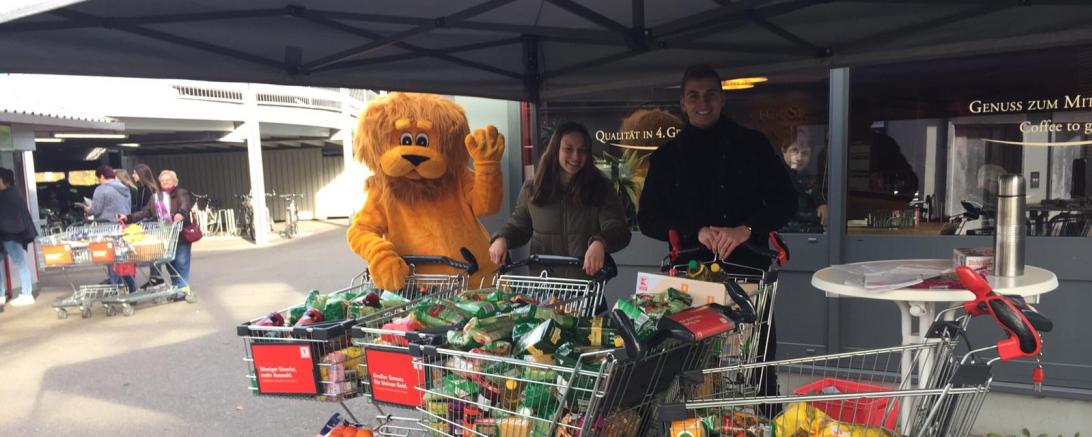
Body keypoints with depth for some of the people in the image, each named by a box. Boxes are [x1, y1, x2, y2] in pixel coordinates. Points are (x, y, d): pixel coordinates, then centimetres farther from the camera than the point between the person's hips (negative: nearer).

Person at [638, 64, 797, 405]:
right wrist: (696, 232, -10)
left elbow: (785, 200, 6)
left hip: (748, 270, 0)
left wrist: (747, 229, -13)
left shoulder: (752, 145, 8)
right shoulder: (667, 156, 10)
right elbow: (648, 217, 6)